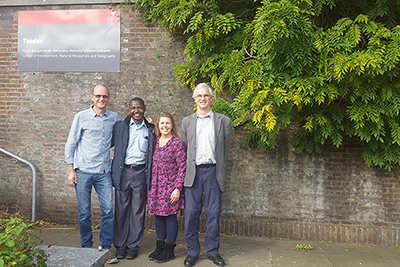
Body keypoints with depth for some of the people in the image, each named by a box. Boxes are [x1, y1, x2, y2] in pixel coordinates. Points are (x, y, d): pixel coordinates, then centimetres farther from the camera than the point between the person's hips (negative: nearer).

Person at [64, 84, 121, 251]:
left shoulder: (114, 118, 8)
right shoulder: (82, 117, 1)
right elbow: (71, 144, 4)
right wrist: (71, 170, -1)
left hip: (104, 173, 2)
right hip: (83, 171, -2)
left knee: (108, 211, -1)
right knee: (84, 213, 6)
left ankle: (105, 247, 14)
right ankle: (86, 247, 23)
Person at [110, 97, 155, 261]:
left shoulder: (150, 129, 7)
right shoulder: (120, 126, 5)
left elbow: (152, 155, 8)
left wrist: (150, 177, 2)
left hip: (141, 173, 0)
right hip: (123, 172, 0)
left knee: (138, 211, 6)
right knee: (121, 210, 5)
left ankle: (133, 245, 18)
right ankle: (120, 246, 18)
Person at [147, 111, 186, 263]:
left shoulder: (177, 143, -9)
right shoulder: (155, 142, 9)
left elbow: (182, 168, -11)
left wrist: (178, 188, -16)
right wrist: (150, 186, 11)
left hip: (170, 187, -6)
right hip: (156, 187, 6)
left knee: (170, 216, 2)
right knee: (158, 216, 13)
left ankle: (169, 251, 14)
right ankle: (159, 248, 26)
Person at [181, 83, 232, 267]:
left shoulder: (223, 121, 7)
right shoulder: (187, 122, 11)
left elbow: (226, 148, 10)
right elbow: (183, 148, 12)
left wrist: (217, 165, 11)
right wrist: (188, 168, 8)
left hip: (213, 171, -1)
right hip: (193, 172, 1)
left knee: (213, 213, 5)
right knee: (191, 212, 2)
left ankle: (213, 251, 19)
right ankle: (192, 252, 16)